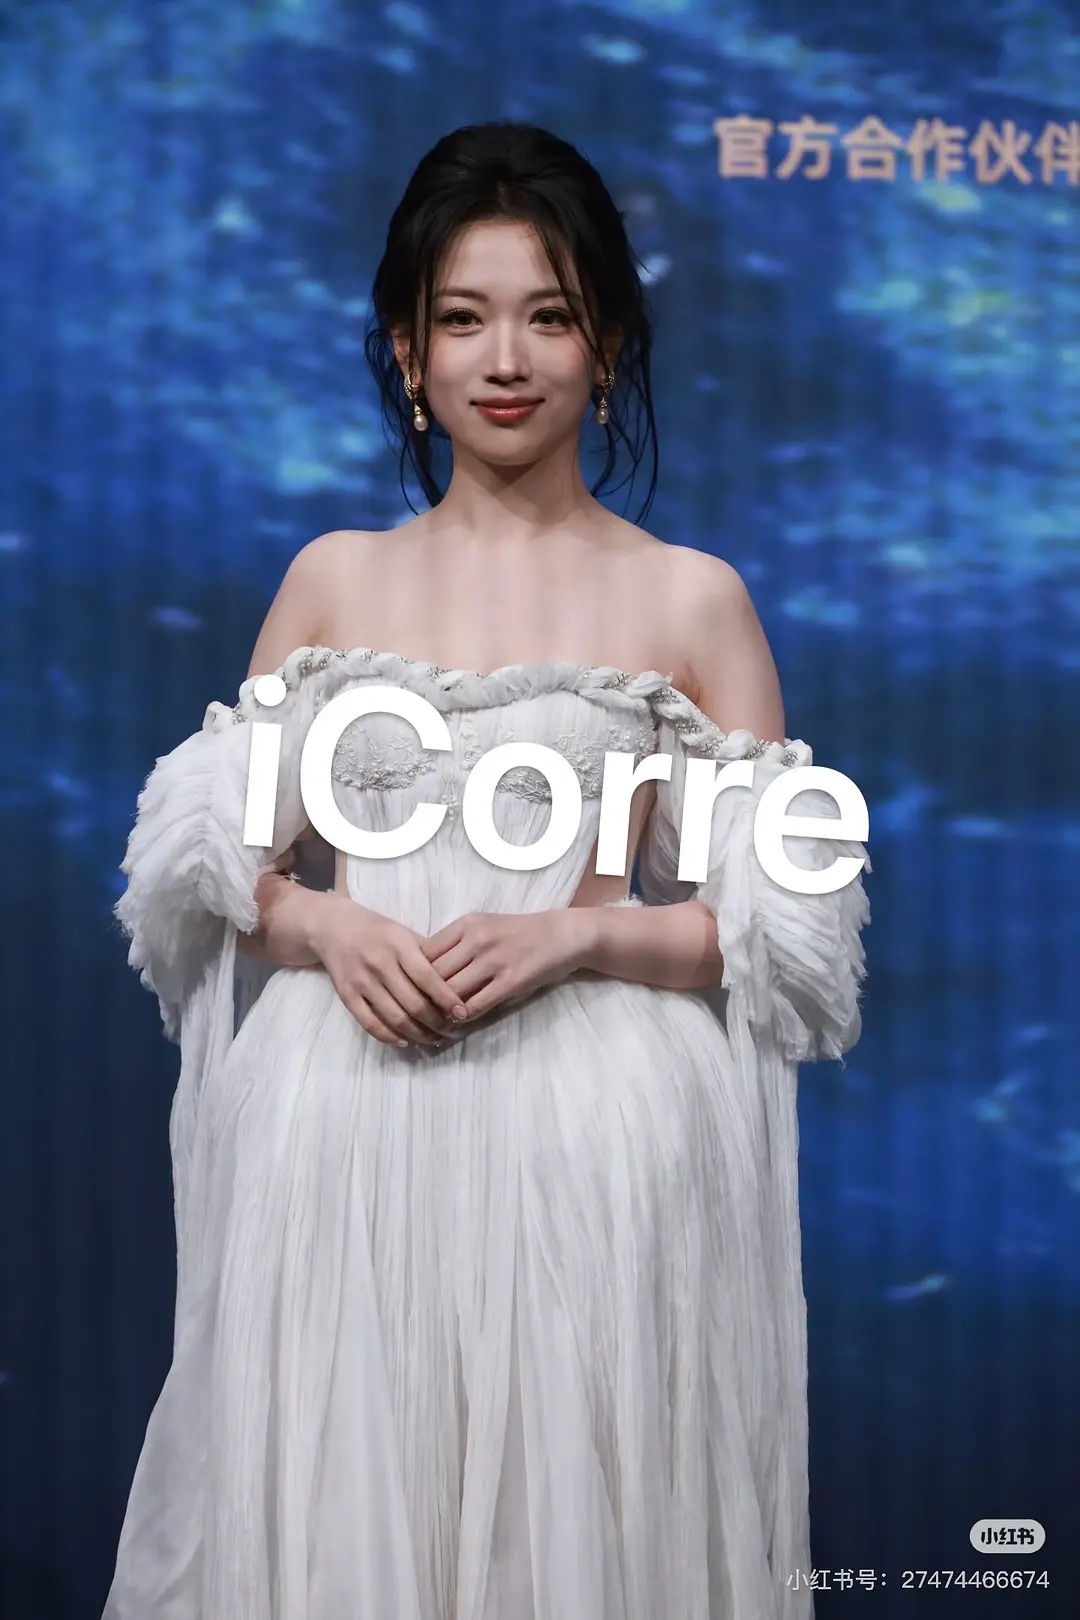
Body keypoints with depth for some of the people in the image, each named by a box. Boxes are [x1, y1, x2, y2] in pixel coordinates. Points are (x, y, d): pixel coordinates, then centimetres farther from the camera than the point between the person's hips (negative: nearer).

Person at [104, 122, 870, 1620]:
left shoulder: (692, 598, 2)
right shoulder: (333, 577, 9)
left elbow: (791, 923, 1)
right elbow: (206, 851, 10)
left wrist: (574, 936, -13)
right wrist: (327, 927, -10)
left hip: (597, 1133, -2)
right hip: (342, 1124, 2)